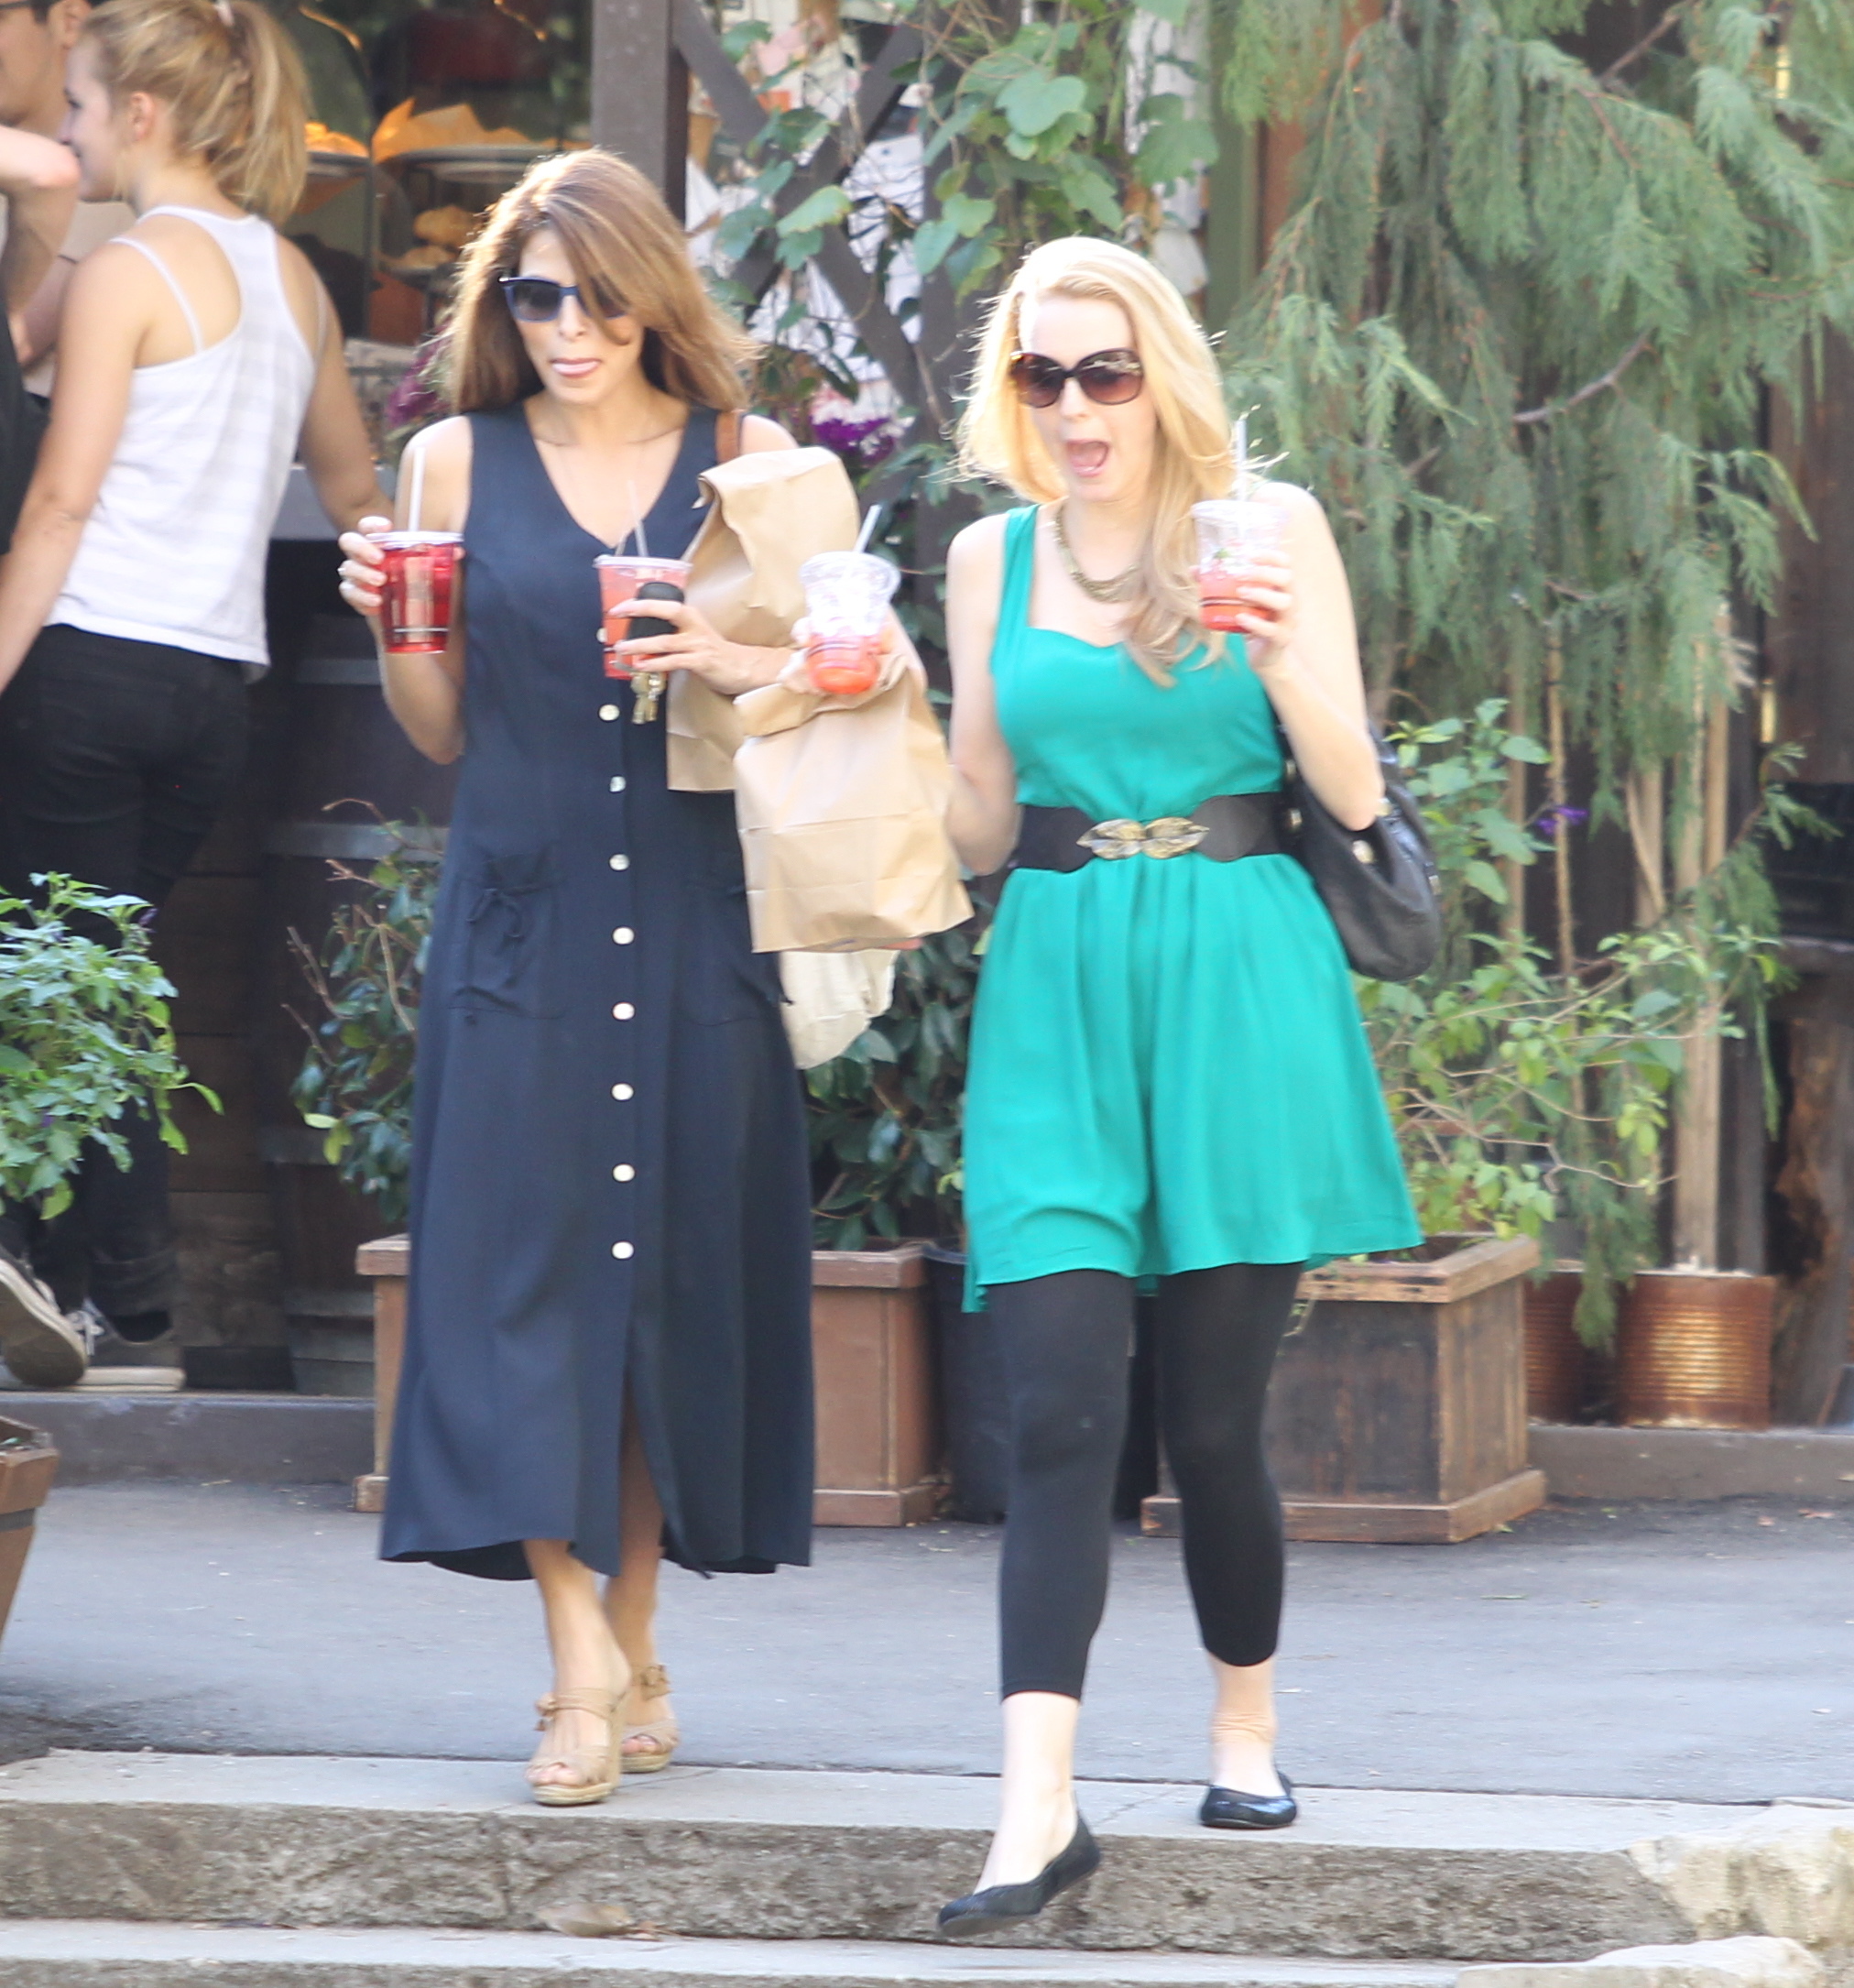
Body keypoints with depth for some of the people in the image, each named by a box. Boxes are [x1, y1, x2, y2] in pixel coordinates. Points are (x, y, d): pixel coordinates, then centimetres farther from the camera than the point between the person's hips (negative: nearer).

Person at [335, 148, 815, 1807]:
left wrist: (740, 665, -14)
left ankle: (633, 1642, 16)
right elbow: (444, 729, 11)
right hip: (522, 913, 0)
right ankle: (584, 1671, -11)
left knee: (678, 1264, 3)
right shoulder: (460, 462, 6)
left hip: (698, 923, 0)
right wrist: (390, 625, -8)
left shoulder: (748, 460, 5)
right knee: (521, 1255, -9)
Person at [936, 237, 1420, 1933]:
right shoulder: (994, 558, 10)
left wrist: (1281, 662, -17)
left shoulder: (1268, 529, 2)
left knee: (1213, 1412, 3)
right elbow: (982, 832, 14)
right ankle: (1040, 1805, -18)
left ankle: (1247, 1731, 27)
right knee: (1059, 1408, -11)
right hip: (1057, 990, 2)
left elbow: (1355, 796, -1)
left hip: (1237, 983, -2)